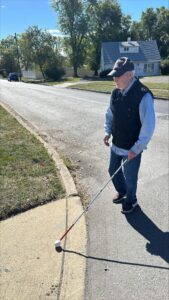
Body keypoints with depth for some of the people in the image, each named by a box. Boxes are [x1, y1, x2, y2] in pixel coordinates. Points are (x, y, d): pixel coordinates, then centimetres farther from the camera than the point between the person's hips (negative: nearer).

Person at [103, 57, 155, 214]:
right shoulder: (115, 92, 0)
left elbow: (148, 126, -22)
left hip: (132, 148, -7)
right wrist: (108, 132, 3)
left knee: (130, 177, 10)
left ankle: (131, 200, 38)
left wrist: (136, 148, -21)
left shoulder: (143, 95, -23)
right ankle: (122, 192, 49)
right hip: (116, 144, 7)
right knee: (113, 171, 21)